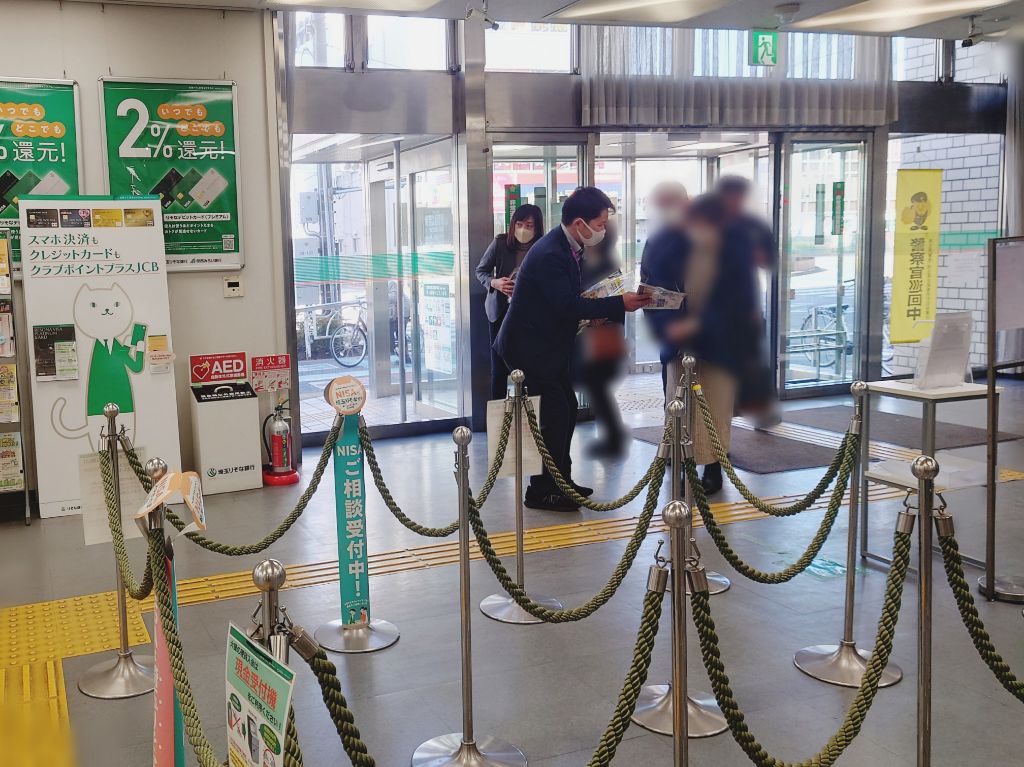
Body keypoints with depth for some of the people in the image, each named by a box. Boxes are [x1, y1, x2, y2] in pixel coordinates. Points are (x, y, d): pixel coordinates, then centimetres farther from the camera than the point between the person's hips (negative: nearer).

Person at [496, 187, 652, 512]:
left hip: (548, 344, 10)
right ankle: (541, 491, 4)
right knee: (555, 414, -8)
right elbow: (568, 305, -28)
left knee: (567, 408, 13)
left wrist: (593, 309, -1)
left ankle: (560, 481, 25)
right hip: (529, 347, -10)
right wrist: (620, 303, -25)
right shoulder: (549, 254, -26)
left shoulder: (567, 247, 5)